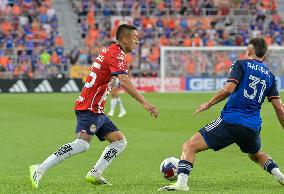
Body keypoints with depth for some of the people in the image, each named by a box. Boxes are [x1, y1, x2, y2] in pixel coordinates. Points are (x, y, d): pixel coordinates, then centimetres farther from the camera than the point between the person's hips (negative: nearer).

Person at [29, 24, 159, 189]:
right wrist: (144, 103, -29)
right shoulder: (117, 54, -12)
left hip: (97, 111, 11)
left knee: (120, 141, 8)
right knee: (83, 144, -25)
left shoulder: (110, 51, 18)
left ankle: (95, 174, 1)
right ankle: (39, 170, -24)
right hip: (90, 107, -11)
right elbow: (124, 82, -26)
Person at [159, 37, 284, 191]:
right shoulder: (269, 76, 16)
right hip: (253, 127, 6)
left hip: (230, 121, -6)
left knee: (189, 146, -5)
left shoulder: (241, 64, 2)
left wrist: (208, 104, -2)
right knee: (256, 155, 37)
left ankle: (181, 183, -23)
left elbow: (228, 89, -13)